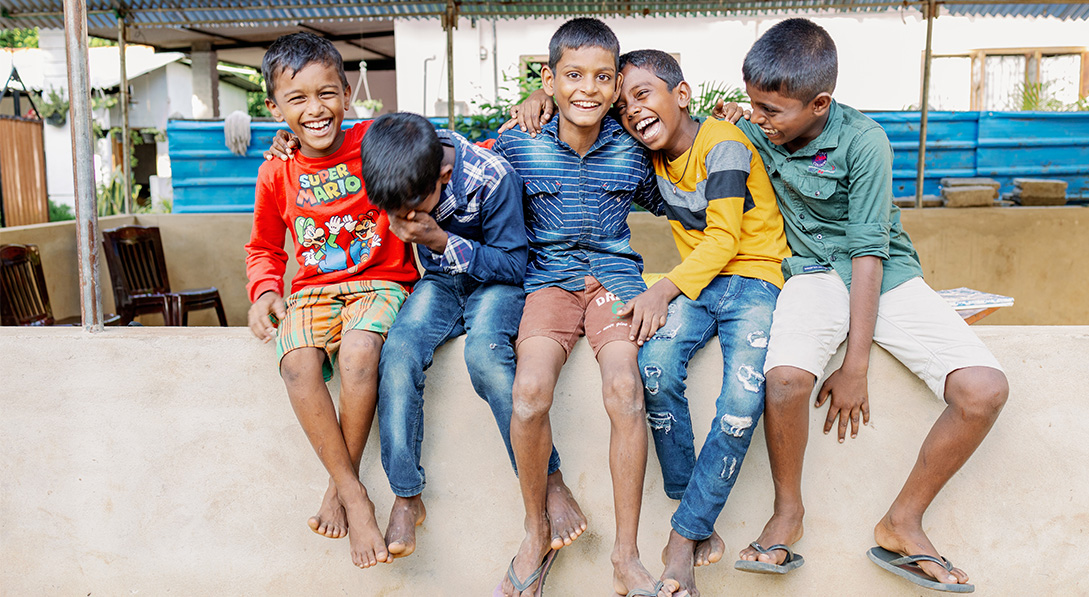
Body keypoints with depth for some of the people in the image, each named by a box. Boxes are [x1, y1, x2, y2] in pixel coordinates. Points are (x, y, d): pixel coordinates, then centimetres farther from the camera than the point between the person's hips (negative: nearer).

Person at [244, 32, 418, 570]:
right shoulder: (277, 174, 8)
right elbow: (264, 247, 20)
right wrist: (265, 292, 1)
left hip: (379, 283, -3)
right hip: (313, 292, 3)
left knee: (357, 355, -35)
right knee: (297, 364, -29)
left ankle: (339, 485, -11)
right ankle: (354, 496, -16)